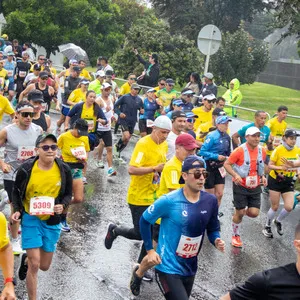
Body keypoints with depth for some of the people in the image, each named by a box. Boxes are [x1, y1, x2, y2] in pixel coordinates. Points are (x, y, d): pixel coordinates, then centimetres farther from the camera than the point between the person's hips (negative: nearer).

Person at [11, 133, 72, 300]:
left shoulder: (64, 170, -10)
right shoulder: (26, 169, -14)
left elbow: (68, 194, 3)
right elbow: (16, 192, 2)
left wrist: (62, 205, -18)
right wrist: (17, 210, -13)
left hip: (52, 221, 3)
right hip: (31, 219, -3)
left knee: (44, 266, 14)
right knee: (35, 264, -9)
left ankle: (26, 259, 49)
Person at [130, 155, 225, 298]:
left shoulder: (210, 201, -6)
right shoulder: (168, 201, -19)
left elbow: (213, 229, 8)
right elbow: (144, 221, -5)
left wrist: (216, 241, -14)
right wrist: (150, 250, -7)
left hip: (190, 269, 6)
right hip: (168, 268, -6)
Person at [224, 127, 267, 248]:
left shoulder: (262, 150, -2)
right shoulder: (240, 150, -19)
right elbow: (227, 164, -14)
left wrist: (262, 176, 1)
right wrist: (235, 175, -28)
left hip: (255, 186, 4)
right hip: (241, 186, -4)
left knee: (254, 213, -4)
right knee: (239, 213, 4)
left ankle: (242, 211, 31)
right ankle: (235, 236, 26)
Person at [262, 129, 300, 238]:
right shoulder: (278, 150, -17)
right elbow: (270, 165, -14)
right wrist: (280, 168, -30)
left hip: (288, 182, 4)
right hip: (276, 180, -4)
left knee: (289, 207, -7)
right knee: (275, 207, 4)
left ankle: (278, 221, 24)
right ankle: (267, 226, 29)